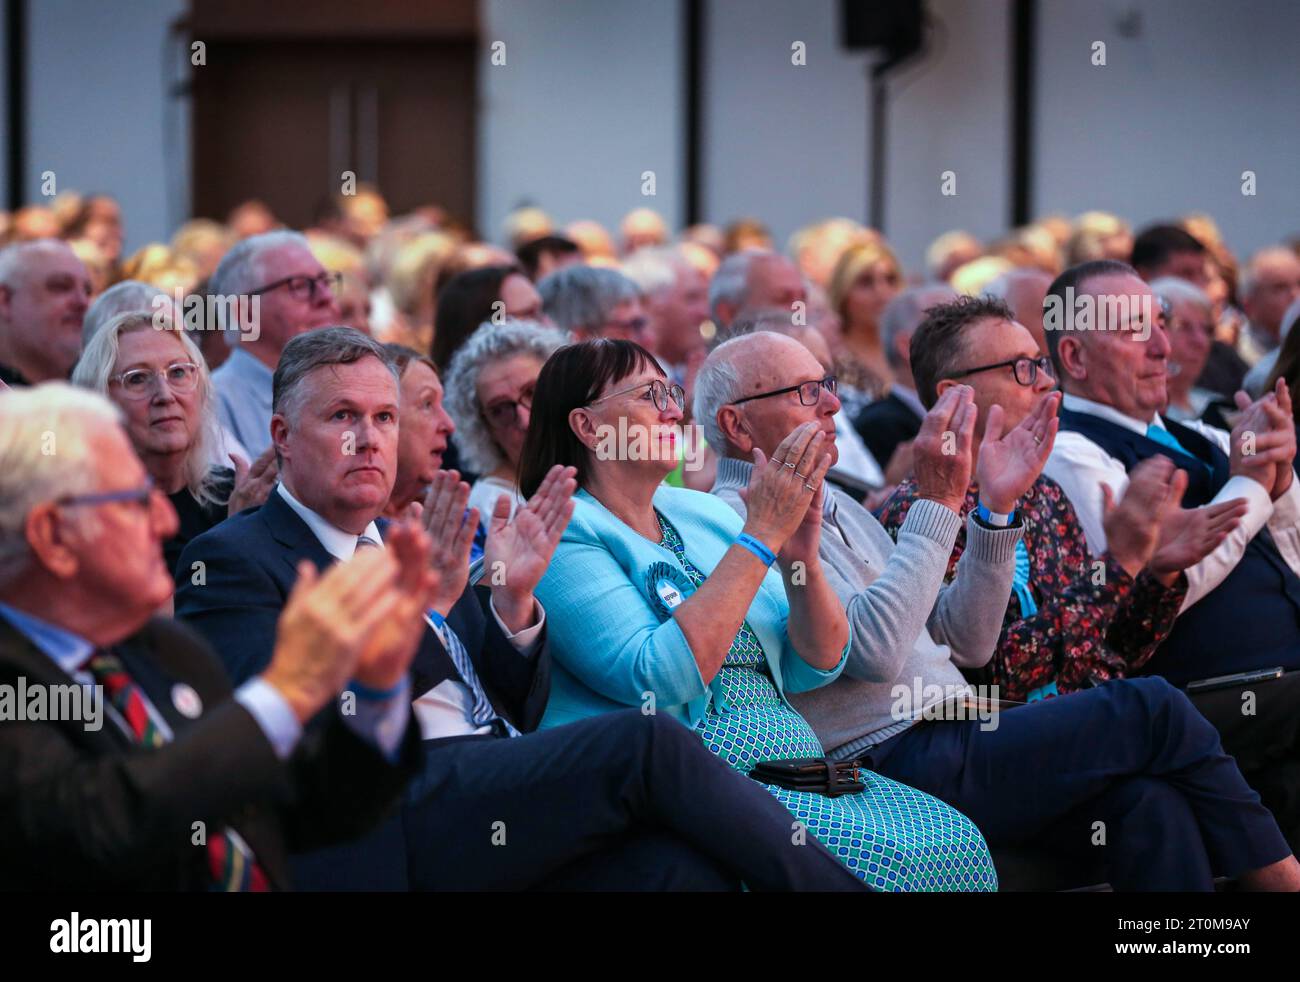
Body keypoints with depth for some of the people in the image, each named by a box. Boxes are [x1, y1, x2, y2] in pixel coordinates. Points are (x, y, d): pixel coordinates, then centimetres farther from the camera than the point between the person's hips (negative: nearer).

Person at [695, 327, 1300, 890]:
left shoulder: (840, 510, 23)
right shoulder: (738, 522, -6)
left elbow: (965, 643, 19)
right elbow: (874, 649, -19)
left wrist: (997, 506, 7)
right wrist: (939, 502, -16)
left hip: (957, 740, 8)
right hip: (893, 764, -8)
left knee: (1146, 800, -18)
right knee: (1151, 712, -12)